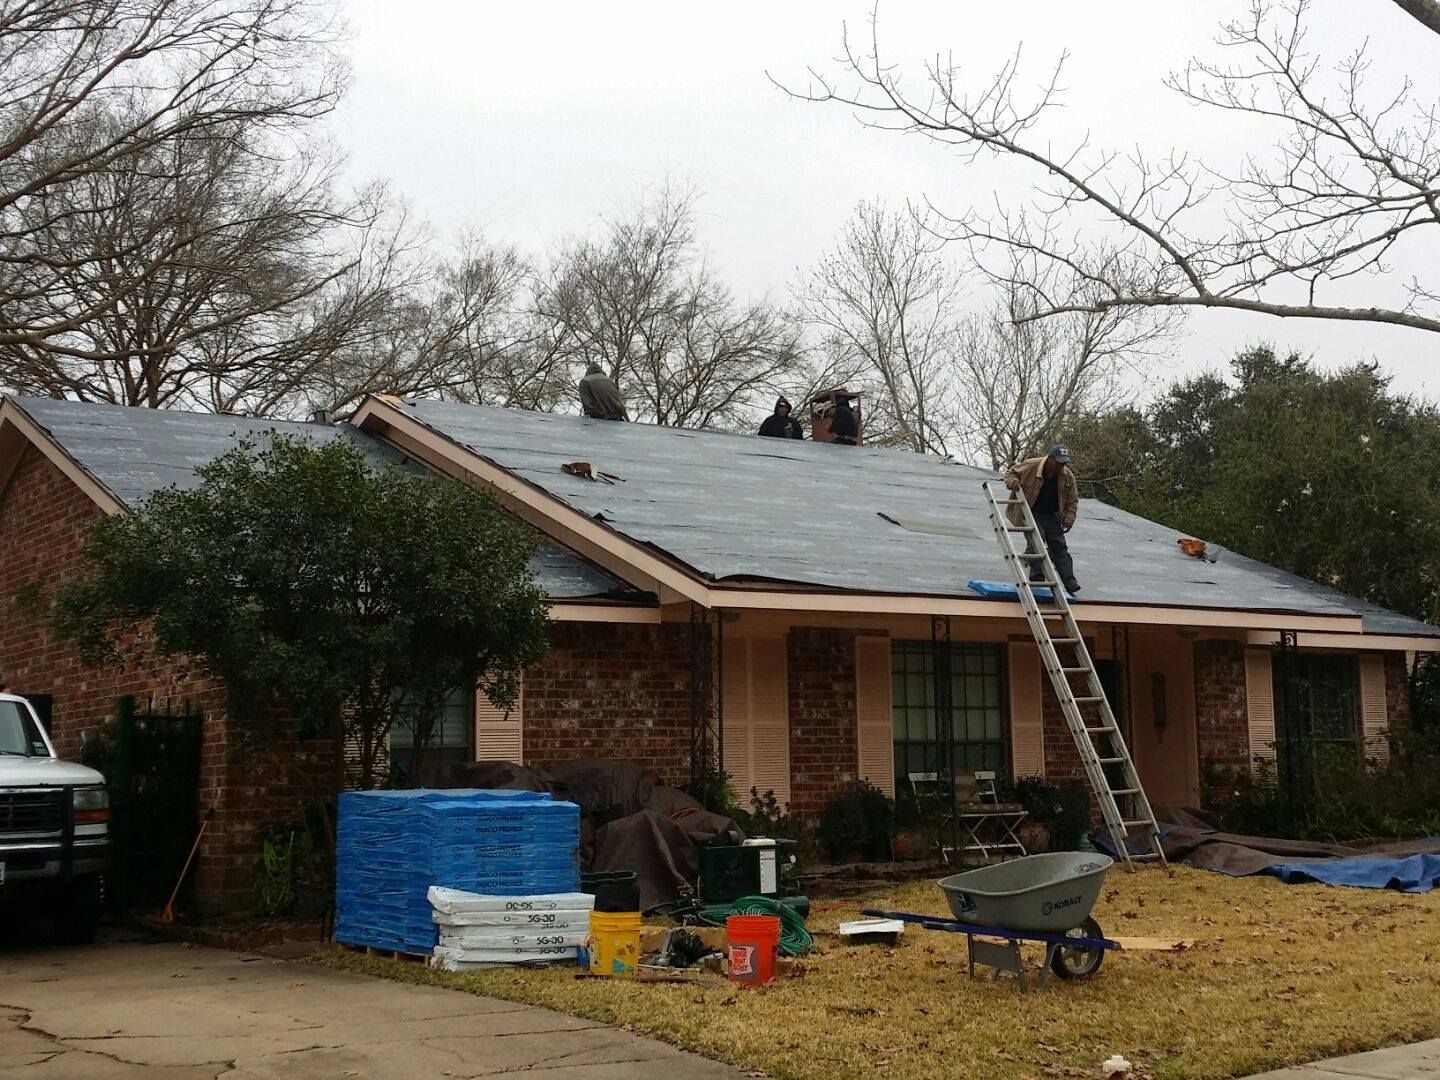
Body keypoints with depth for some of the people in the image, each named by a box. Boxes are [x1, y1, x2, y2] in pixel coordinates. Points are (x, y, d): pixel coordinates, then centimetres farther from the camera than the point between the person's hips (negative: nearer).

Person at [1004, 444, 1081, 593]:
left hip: (1051, 516, 3)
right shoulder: (1031, 466, -17)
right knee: (1035, 543, -16)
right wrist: (1013, 482, -25)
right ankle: (1037, 576, -8)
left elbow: (1072, 501, 4)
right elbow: (1011, 472, -2)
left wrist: (1069, 519, -9)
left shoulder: (1068, 476, -7)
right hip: (1031, 514, -3)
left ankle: (1069, 581, 3)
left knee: (1059, 546, 2)